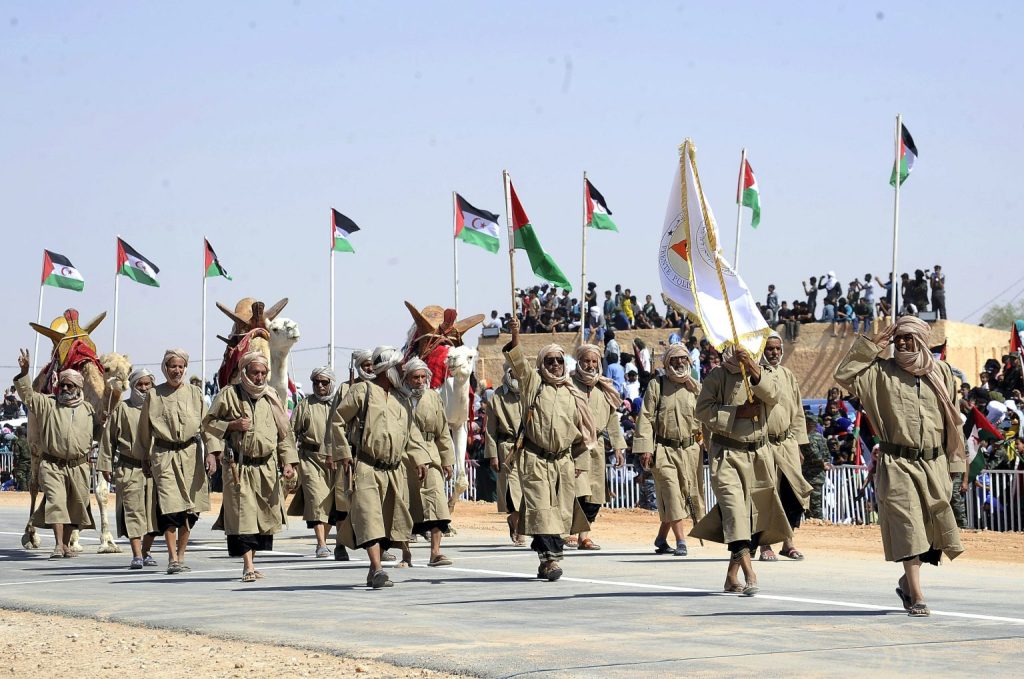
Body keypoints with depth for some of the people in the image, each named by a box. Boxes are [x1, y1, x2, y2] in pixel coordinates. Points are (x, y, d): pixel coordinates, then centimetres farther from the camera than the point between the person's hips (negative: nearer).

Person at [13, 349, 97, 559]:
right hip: (52, 465, -3)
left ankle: (66, 544, 20)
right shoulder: (47, 404, 5)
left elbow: (100, 429, 21)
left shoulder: (88, 409, 11)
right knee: (56, 502, -15)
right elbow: (27, 394, -5)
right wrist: (24, 373, -17)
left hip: (78, 466, 3)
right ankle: (58, 545, -19)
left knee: (74, 505, 7)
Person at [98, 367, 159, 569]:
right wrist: (106, 464, 2)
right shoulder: (122, 409, 4)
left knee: (153, 510, 4)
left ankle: (146, 552, 19)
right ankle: (137, 555, -9)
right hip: (129, 468, -2)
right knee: (133, 510, -8)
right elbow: (109, 437, 6)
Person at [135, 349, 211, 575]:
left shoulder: (195, 393, 8)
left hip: (190, 454, 2)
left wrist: (211, 454, -4)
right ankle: (172, 559, -11)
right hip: (163, 455, -2)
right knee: (169, 506, -13)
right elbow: (144, 429, 12)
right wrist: (144, 459, 12)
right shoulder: (153, 395, 6)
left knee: (190, 509, 5)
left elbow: (207, 424, 6)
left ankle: (180, 557, 17)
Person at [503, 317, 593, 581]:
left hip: (563, 460, 3)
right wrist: (515, 339, -28)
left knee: (560, 512, 3)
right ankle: (551, 559, -16)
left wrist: (580, 463, 10)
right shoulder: (533, 384, 6)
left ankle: (546, 559, 13)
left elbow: (583, 432, 15)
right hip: (535, 459, -3)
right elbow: (518, 364, -12)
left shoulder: (574, 395, 13)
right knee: (540, 509, -12)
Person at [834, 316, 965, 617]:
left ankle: (908, 581, 30)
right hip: (897, 465, -3)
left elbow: (953, 420, 11)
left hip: (934, 464, 3)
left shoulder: (941, 372, 8)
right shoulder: (881, 371, 2)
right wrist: (871, 346, -9)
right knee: (908, 527, -9)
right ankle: (916, 598, -8)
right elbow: (844, 375, -11)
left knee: (933, 527, 6)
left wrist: (955, 461, 8)